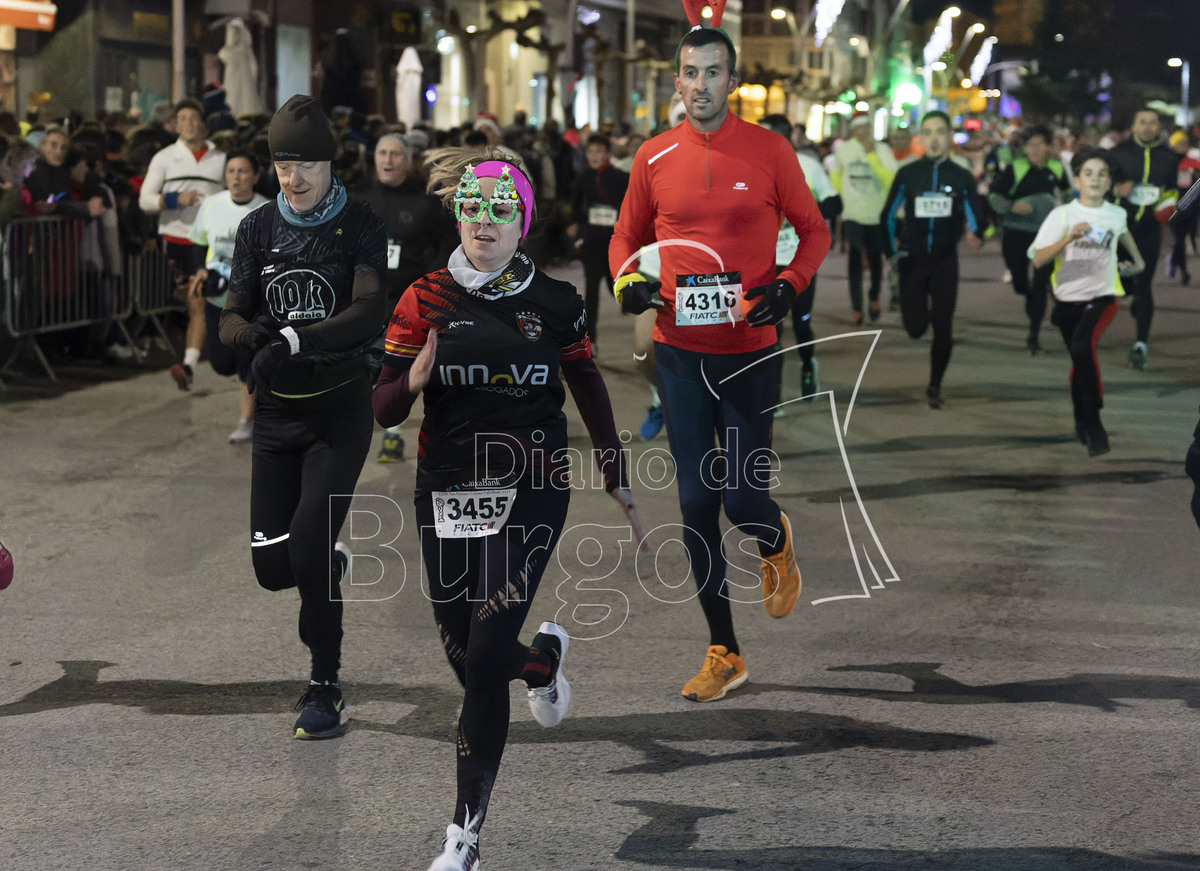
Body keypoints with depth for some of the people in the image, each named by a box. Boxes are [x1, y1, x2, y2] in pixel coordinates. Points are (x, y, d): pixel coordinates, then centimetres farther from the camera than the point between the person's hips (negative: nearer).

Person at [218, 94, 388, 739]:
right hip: (276, 411, 4)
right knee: (272, 565, 2)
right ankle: (334, 567, 38)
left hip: (340, 407, -4)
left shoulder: (361, 227, -5)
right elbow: (232, 318, 4)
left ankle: (325, 687, -1)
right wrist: (252, 334, -20)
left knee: (310, 545, -16)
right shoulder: (257, 229, 7)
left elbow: (370, 312, -19)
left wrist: (293, 340, -31)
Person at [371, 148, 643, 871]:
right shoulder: (424, 301, 0)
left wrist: (621, 488, 14)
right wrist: (414, 382, -22)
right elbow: (383, 410, 0)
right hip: (447, 495, 2)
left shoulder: (555, 303, 0)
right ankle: (545, 656, 47)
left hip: (531, 493, -2)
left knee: (486, 660, -11)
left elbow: (592, 395, 11)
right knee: (464, 659, 9)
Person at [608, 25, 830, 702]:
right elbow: (627, 236, 15)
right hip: (680, 352, 2)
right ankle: (724, 653, 14)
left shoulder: (770, 150, -3)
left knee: (742, 498, -5)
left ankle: (776, 544, 35)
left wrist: (790, 286, -11)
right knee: (697, 502, 3)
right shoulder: (655, 157, 2)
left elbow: (813, 230, 6)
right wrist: (627, 280, -5)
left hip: (749, 350, -2)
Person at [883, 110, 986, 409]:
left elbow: (975, 216, 1)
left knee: (942, 329, -2)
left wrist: (976, 237, -20)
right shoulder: (907, 174, -1)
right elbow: (888, 214, 9)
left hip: (945, 261, 0)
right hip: (912, 259, 0)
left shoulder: (962, 177, -1)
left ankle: (935, 387, 15)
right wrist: (892, 247, 2)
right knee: (915, 328, -5)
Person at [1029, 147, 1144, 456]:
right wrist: (1069, 238, -28)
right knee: (1080, 360, 14)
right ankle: (1083, 422, 38)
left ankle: (1092, 422, -18)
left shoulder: (1117, 215, 0)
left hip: (1102, 296, -1)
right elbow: (1038, 260, -17)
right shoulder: (1062, 215, -8)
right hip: (1068, 299, 1)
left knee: (1083, 347, -27)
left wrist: (1137, 260, 36)